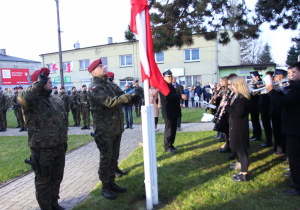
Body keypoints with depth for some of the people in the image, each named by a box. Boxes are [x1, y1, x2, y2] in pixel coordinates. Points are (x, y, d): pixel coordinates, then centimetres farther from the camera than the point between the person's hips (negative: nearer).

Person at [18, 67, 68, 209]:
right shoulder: (32, 100, -12)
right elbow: (23, 98, -38)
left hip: (59, 148, 7)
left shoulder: (57, 100, 11)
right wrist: (40, 83, -27)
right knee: (43, 181, 8)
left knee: (57, 178, 20)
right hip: (42, 150, -7)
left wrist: (64, 140, 17)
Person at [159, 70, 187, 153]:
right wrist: (180, 95, -27)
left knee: (173, 128, 14)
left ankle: (170, 145, 24)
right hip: (168, 112, -10)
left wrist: (181, 96, 14)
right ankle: (167, 147, 7)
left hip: (173, 111, 10)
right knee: (169, 129, -3)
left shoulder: (171, 85, 18)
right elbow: (167, 97, -27)